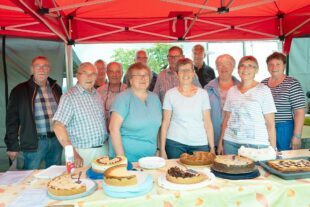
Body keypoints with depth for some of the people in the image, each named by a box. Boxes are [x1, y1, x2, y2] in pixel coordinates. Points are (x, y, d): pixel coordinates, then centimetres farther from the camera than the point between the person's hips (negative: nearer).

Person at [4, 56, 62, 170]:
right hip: (33, 143, -4)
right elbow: (12, 120, -3)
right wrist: (12, 146, -5)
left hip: (56, 141, 4)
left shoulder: (56, 88, 9)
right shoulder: (20, 91, -3)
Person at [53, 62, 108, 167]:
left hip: (103, 149, 6)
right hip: (83, 153, -6)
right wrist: (73, 154, -23)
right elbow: (58, 126, -18)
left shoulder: (97, 94, 8)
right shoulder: (69, 96, -12)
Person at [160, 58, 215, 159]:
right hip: (175, 143, -1)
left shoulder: (203, 93, 3)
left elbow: (208, 123, 4)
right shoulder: (170, 94, 0)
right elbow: (165, 123, 1)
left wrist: (212, 148, 1)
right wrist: (162, 149, -2)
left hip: (200, 144, 1)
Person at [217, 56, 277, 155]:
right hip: (230, 142, 3)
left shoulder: (263, 90, -2)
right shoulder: (232, 90, 9)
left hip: (256, 144, -3)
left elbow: (270, 123, -4)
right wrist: (220, 142, 8)